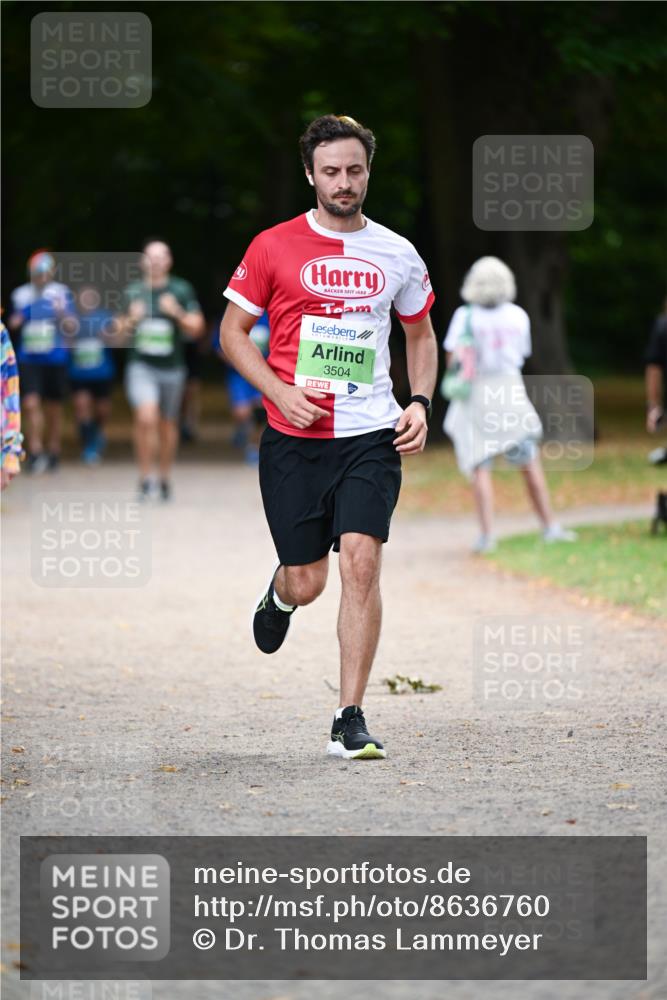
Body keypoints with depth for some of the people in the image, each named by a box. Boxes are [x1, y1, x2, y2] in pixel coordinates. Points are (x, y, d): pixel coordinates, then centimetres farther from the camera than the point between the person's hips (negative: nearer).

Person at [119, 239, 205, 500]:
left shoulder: (181, 290, 0)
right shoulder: (133, 291, 5)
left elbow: (196, 328, -2)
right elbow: (122, 330, 14)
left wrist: (178, 313, -19)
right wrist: (132, 320, -8)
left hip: (171, 368, 1)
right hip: (141, 365, -1)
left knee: (168, 425, 12)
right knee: (146, 418, -21)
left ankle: (165, 478, 30)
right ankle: (145, 478, -12)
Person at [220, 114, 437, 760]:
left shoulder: (398, 255, 7)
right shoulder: (274, 247, 0)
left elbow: (421, 336, 21)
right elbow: (232, 331, 4)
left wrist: (420, 403, 4)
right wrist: (280, 391, -10)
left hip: (370, 436, 1)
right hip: (292, 438, -1)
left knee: (360, 563, -16)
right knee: (304, 584, 3)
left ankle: (350, 720, -10)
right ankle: (279, 595, 43)